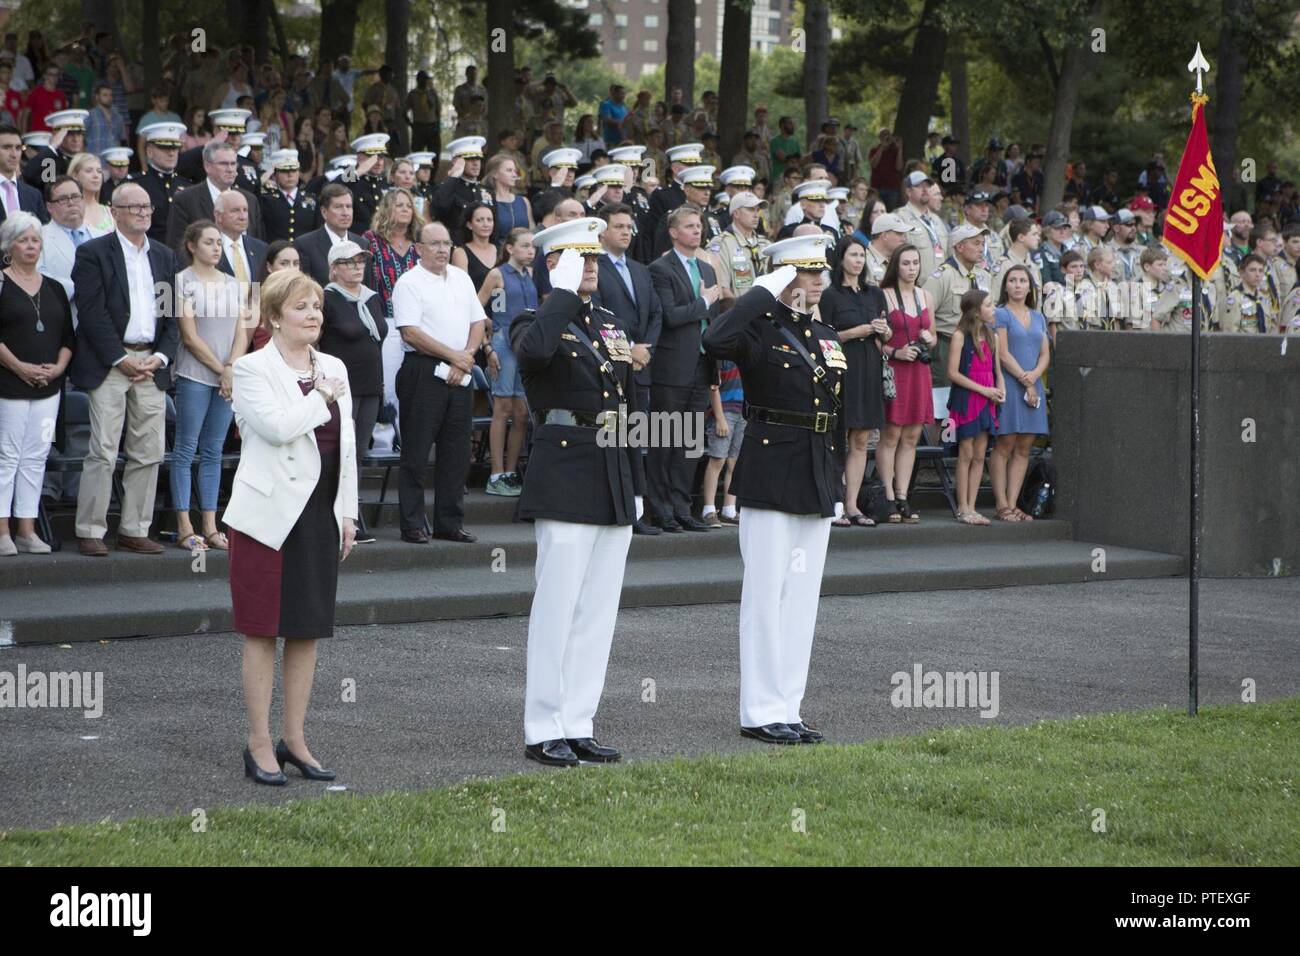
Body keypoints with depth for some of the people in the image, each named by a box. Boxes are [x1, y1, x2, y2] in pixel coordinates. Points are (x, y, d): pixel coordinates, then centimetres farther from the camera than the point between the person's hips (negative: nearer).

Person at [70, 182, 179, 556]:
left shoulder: (164, 256, 16)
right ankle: (90, 532, -2)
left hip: (152, 365, 5)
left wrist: (161, 357, -1)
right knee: (103, 452, -7)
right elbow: (92, 312, -8)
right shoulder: (93, 253, -1)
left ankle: (134, 531, 11)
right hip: (109, 364, -5)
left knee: (148, 454, 4)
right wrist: (121, 359, -12)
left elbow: (172, 314, 14)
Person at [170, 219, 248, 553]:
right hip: (195, 375, -5)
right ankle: (184, 528, -2)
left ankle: (210, 526, 9)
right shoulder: (184, 282, -3)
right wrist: (220, 370, -9)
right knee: (186, 450, -3)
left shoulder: (233, 285, 14)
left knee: (213, 452, 7)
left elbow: (242, 332, 8)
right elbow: (190, 336, -8)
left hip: (229, 378, 5)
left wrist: (232, 368, -9)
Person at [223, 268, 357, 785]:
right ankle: (259, 743, 4)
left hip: (320, 514, 6)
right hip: (270, 514, -6)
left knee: (308, 629, 9)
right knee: (263, 631, -2)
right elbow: (277, 426, -22)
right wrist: (321, 397, -9)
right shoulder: (252, 369, -6)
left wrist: (347, 512, 11)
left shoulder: (333, 369, 13)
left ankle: (294, 739, 18)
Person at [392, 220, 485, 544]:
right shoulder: (409, 283, -6)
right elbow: (411, 333, -14)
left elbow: (477, 322, 14)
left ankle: (449, 523, 15)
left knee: (457, 454, 8)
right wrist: (453, 355, -12)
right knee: (416, 453, -3)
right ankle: (413, 525, 1)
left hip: (460, 374, 6)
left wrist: (467, 355, -4)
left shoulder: (461, 278, 15)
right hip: (423, 372, -6)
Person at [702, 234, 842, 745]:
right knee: (766, 592, -3)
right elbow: (714, 341, -32)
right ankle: (761, 711, 2)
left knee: (803, 594, 9)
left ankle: (788, 709, 15)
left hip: (817, 478, 7)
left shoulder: (827, 337, 15)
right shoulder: (759, 329, -7)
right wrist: (765, 290, -22)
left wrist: (837, 486, 16)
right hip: (770, 477, -7)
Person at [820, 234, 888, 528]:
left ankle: (852, 505, 7)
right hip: (842, 368, -5)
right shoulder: (831, 295, -1)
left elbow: (887, 335, 19)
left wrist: (883, 331, -3)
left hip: (870, 371, 5)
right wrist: (855, 332, -14)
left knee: (861, 441, 4)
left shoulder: (875, 294, 15)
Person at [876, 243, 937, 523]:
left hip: (918, 371, 6)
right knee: (891, 435, -6)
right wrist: (895, 352, -20)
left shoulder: (926, 297, 14)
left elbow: (933, 337, 22)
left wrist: (929, 340, 1)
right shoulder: (884, 296, -5)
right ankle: (889, 499, -3)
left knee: (911, 437, 5)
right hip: (892, 371, -6)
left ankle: (902, 497, 9)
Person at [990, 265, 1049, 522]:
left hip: (1033, 386, 6)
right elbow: (1003, 354, -8)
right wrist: (1025, 382, -10)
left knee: (1024, 448, 2)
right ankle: (1002, 506, -6)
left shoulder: (1038, 318, 18)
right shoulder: (1000, 314, -1)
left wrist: (1034, 375, -7)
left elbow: (1045, 354, 13)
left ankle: (1013, 504, 4)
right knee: (1004, 446, -7)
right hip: (1008, 385, -6)